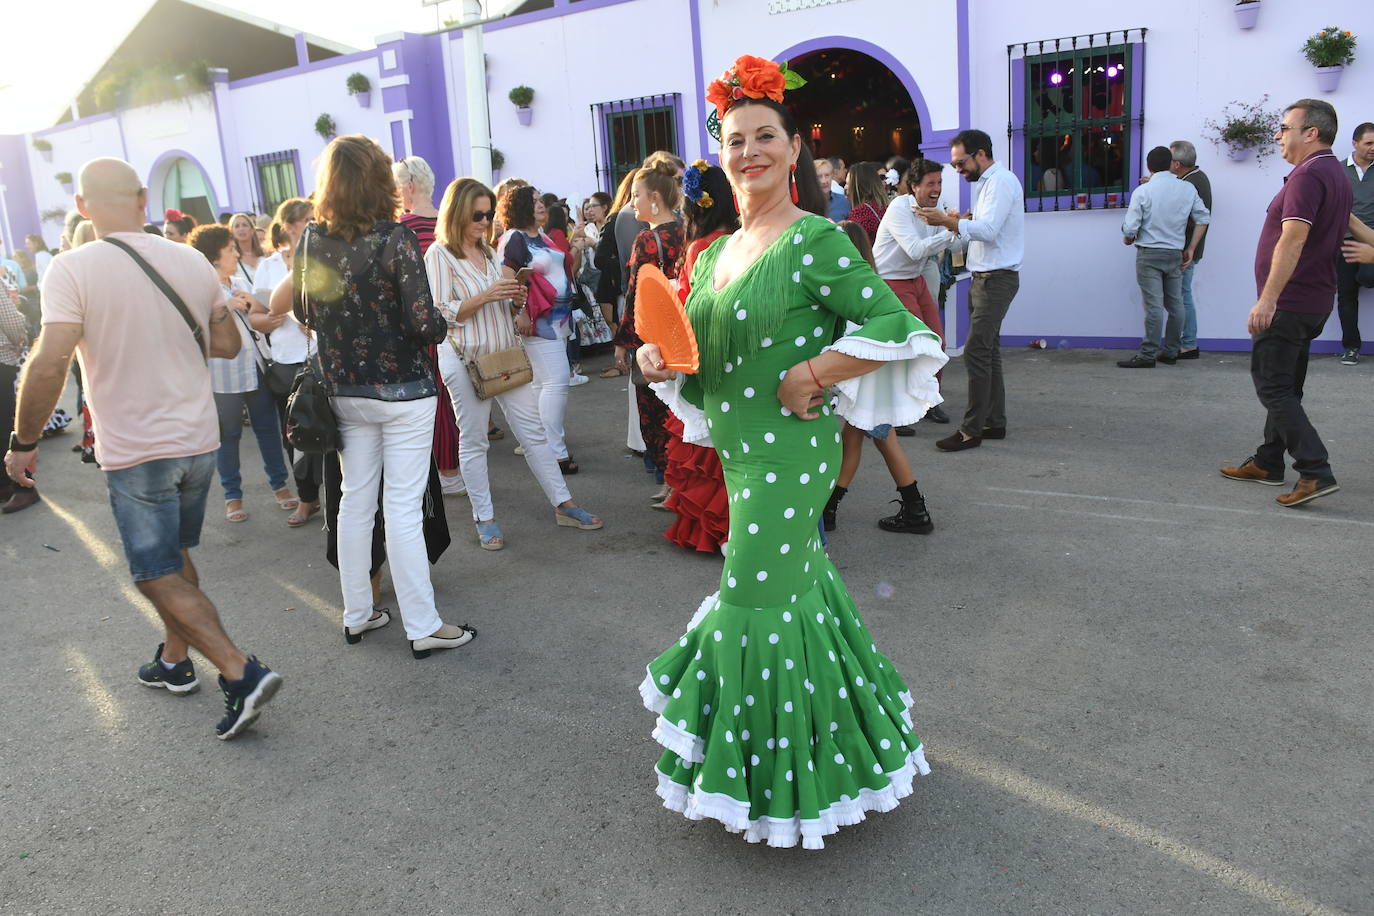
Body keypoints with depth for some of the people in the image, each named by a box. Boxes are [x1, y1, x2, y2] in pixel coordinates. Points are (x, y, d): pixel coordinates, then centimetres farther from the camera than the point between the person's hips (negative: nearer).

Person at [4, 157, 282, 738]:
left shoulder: (72, 269, -14)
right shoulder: (193, 262, 0)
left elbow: (49, 366, -21)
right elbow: (227, 345, 7)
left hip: (135, 451, -5)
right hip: (199, 440, 5)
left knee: (158, 576, 4)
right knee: (176, 558, 22)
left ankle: (241, 673, -5)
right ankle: (174, 661, 36)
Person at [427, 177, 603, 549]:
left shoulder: (489, 252, 15)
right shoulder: (440, 255, -5)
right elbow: (441, 313, -13)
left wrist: (516, 301, -2)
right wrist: (485, 297, -21)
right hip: (467, 360, -6)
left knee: (534, 432, 7)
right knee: (474, 442, 4)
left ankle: (563, 505, 13)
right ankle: (485, 519, 14)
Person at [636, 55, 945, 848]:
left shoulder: (816, 241, -14)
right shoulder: (716, 254, 10)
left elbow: (897, 325, -19)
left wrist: (809, 377, -20)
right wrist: (662, 361, -3)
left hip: (789, 453, -8)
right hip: (741, 452, 8)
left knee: (759, 601, 0)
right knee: (798, 580, 21)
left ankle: (772, 772, 23)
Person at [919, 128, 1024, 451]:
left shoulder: (1001, 181, -13)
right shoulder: (988, 182, 19)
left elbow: (989, 230, -23)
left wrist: (946, 220, -24)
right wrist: (960, 222, 5)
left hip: (997, 279, -10)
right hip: (984, 277, 10)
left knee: (976, 352, -12)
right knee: (988, 352, 12)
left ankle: (971, 430, -9)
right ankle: (995, 422, 19)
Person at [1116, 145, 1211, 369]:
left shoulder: (1143, 191, -8)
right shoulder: (1188, 189, 4)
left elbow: (1129, 229, -10)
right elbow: (1203, 219, 7)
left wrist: (1128, 239, 12)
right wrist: (1191, 249, 14)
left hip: (1149, 254, -4)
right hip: (1175, 254, 4)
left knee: (1154, 306, -7)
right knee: (1175, 304, 11)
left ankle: (1148, 355, -6)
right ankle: (1170, 352, 17)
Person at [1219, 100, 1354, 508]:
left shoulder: (1308, 175, -18)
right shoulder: (1338, 175, 16)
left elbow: (1292, 240, -27)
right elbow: (1349, 223, 28)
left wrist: (1268, 299, -31)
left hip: (1288, 303, -11)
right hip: (1315, 301, 11)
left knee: (1272, 386, -8)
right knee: (1285, 386, 16)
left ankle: (1315, 472, -12)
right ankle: (1267, 463, 26)